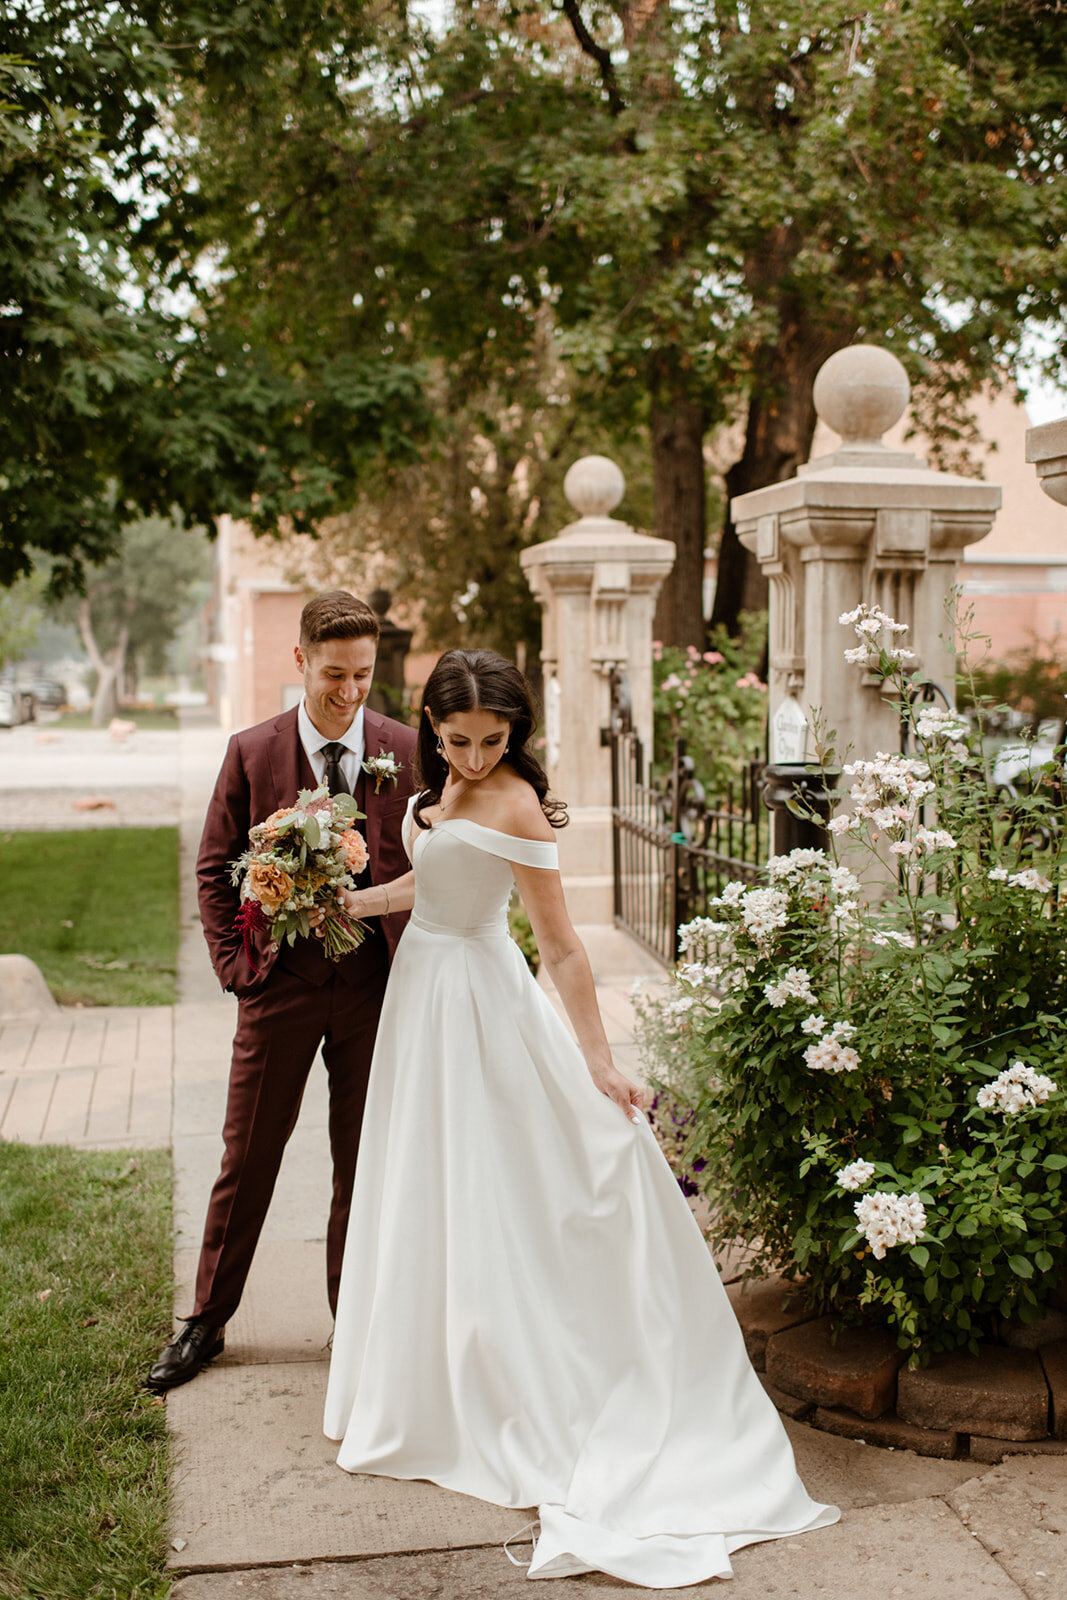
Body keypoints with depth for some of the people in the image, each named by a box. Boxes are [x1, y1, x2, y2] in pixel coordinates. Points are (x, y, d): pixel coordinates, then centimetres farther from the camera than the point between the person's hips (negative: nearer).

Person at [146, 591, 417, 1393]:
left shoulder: (408, 751, -3)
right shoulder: (253, 753, -4)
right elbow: (215, 867, 4)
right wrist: (236, 965, -3)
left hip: (376, 986, 1)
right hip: (281, 984, 0)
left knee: (364, 1161, 12)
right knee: (248, 1157, 9)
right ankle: (208, 1320, 24)